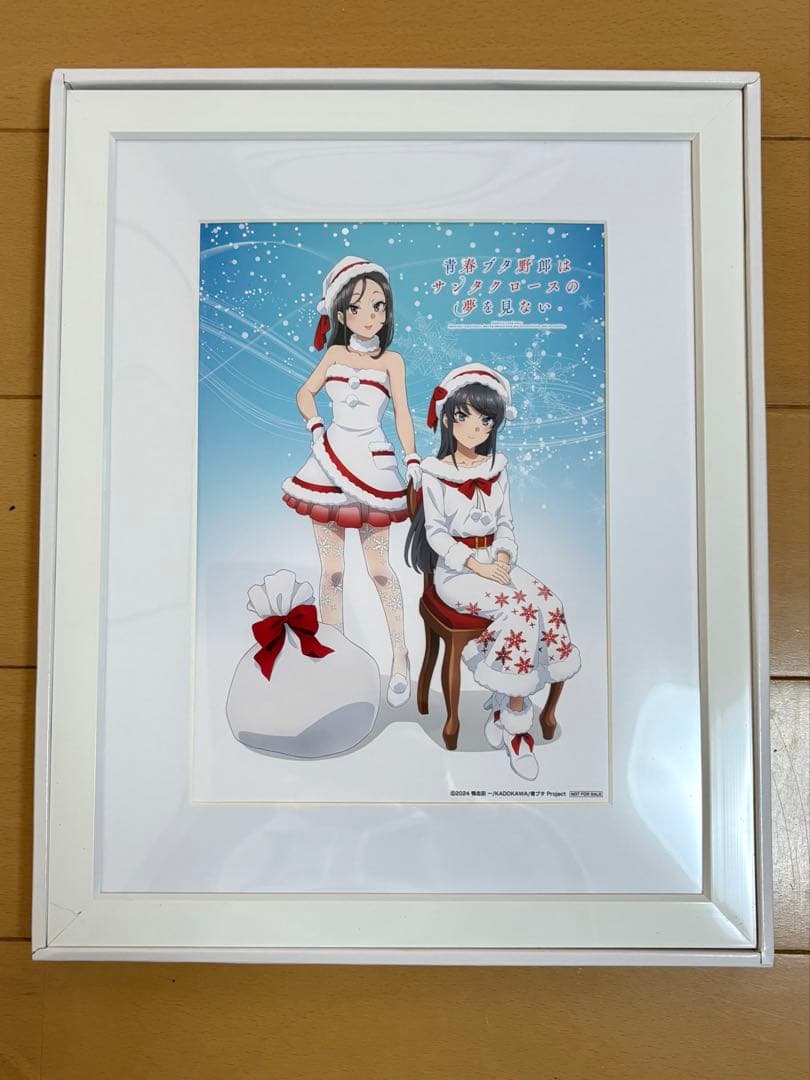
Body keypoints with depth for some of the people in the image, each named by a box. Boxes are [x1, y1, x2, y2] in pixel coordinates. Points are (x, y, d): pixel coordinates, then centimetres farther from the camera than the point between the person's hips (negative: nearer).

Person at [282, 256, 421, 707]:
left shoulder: (391, 360, 1)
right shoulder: (335, 354, 8)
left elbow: (402, 412, -4)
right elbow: (305, 393, 20)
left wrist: (412, 459, -16)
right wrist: (316, 428, 3)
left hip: (372, 466, -3)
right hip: (330, 462, 3)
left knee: (379, 567, 0)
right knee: (332, 568, 5)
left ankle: (400, 656, 13)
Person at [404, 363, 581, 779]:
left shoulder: (497, 470, 9)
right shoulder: (436, 475, -5)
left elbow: (505, 523, 10)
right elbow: (436, 533, -8)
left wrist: (503, 555, -11)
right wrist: (475, 564, -19)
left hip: (495, 562, 5)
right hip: (456, 569, -5)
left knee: (550, 605, -21)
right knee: (522, 608, -28)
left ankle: (505, 709, -9)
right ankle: (516, 719, -15)